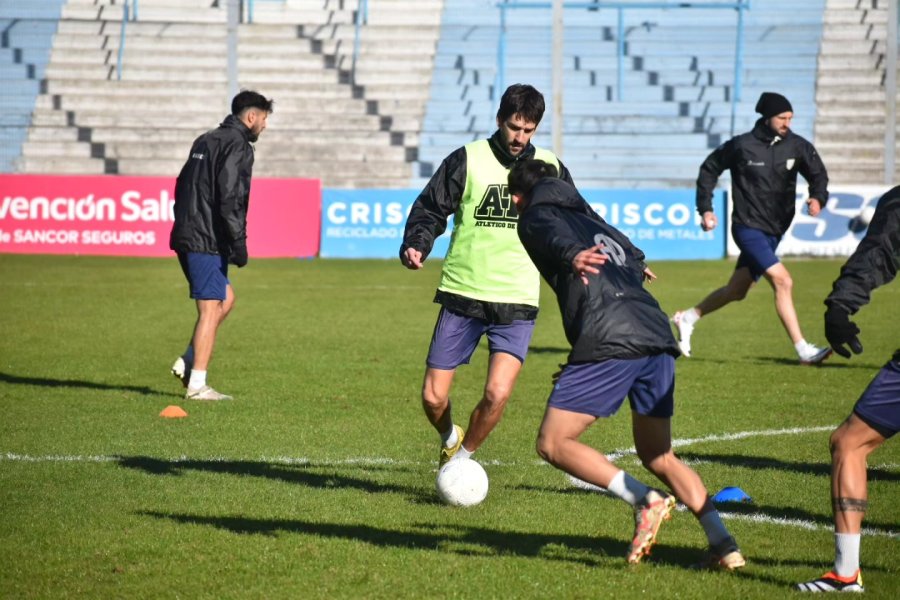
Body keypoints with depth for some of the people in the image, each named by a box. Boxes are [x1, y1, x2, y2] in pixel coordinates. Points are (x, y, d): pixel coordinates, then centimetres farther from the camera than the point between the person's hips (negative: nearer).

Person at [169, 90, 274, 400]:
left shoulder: (205, 140, 19)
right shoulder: (237, 145, -11)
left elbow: (182, 186, 22)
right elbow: (230, 198, -20)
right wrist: (239, 242, -17)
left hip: (186, 236, 10)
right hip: (207, 241, -10)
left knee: (226, 298, 19)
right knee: (211, 310, -5)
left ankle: (188, 362, 11)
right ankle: (197, 384, -5)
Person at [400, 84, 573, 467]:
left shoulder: (550, 169, 7)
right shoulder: (467, 160, -1)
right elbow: (430, 209, 0)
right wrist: (416, 245, -18)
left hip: (516, 304, 1)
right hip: (462, 296, -1)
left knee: (497, 393, -17)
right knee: (433, 397, -2)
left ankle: (461, 459, 10)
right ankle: (450, 439, 33)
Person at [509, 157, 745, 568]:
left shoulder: (533, 218, 11)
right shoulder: (588, 217, 31)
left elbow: (553, 233, -14)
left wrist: (571, 255, -36)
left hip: (610, 341, -7)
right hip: (657, 336, 7)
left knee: (552, 443, 1)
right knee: (658, 457, 18)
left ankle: (645, 500, -14)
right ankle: (724, 546, 6)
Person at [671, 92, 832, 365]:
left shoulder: (797, 147, -2)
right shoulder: (742, 146, -10)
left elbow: (818, 173, -1)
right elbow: (709, 169, 3)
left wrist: (818, 197, -24)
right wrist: (705, 208, -1)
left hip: (774, 232, 6)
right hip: (748, 228, -6)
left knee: (736, 291, 17)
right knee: (783, 281, -19)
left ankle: (688, 318, 38)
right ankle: (804, 351, -17)